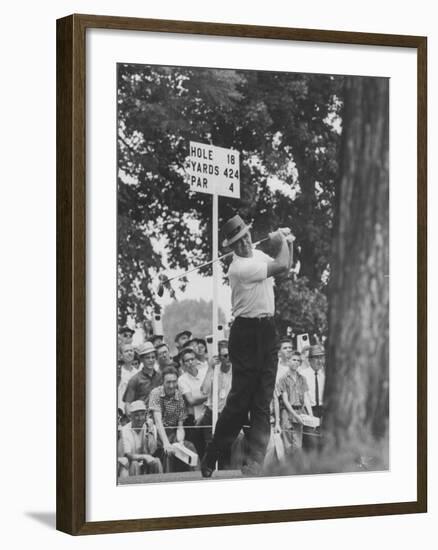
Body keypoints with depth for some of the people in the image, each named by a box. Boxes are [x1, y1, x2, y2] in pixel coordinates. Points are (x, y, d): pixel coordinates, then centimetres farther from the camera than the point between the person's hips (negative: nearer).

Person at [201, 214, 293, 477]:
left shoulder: (258, 255, 11)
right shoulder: (239, 267, -18)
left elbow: (285, 267, 24)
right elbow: (281, 266, -20)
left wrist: (287, 242, 9)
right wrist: (280, 241, -3)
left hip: (267, 331, 8)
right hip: (247, 334, -8)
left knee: (262, 402, 3)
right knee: (240, 399, -7)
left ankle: (254, 465, 3)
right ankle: (210, 461, 4)